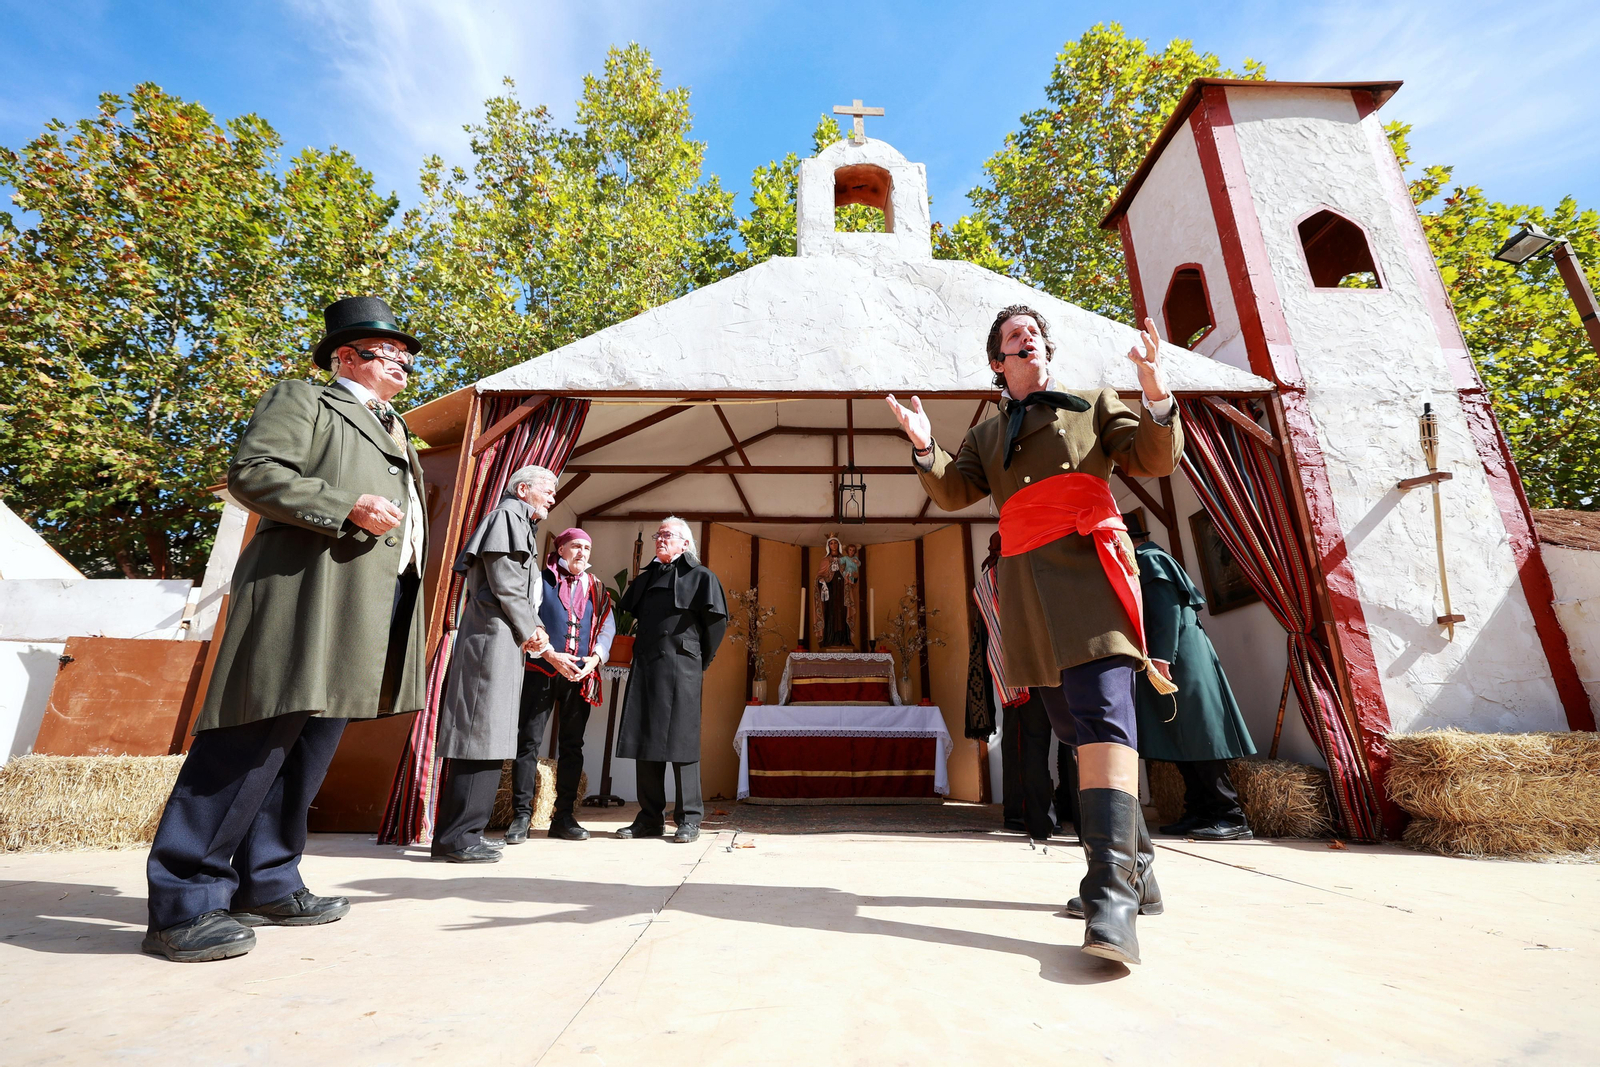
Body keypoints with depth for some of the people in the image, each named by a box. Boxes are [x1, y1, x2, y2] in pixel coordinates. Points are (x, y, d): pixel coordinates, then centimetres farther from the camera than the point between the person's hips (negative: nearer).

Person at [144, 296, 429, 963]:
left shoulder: (395, 434, 29)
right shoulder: (302, 401, 6)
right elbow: (251, 473, -7)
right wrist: (348, 506, -17)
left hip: (368, 616, 8)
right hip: (304, 596, -8)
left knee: (308, 749, 10)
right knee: (255, 740, -7)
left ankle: (266, 886, 18)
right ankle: (183, 905, 3)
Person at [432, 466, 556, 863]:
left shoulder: (522, 526, 26)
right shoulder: (507, 516, -3)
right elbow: (503, 581, -15)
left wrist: (533, 630, 8)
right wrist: (529, 630, -9)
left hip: (508, 639, 10)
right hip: (494, 635, -10)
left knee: (487, 736, 9)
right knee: (481, 731, -10)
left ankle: (454, 835, 16)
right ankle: (458, 836, -4)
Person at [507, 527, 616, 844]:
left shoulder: (596, 589, 15)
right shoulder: (540, 579, 5)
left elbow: (607, 628, 9)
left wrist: (594, 658, -8)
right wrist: (550, 654, -16)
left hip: (581, 676, 3)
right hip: (541, 671, -3)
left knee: (572, 745, 6)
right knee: (528, 741, -3)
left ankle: (564, 816, 14)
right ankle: (521, 815, 6)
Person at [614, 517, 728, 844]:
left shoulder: (700, 576, 2)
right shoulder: (645, 578, 19)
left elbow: (717, 620, -2)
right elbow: (631, 615, 27)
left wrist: (700, 660, 2)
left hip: (680, 667, -6)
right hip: (644, 666, 6)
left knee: (680, 741, -4)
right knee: (645, 742, 6)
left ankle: (688, 819, 5)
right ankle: (650, 818, 15)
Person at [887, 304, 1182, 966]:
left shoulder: (1092, 406, 17)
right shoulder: (986, 436, 23)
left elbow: (1157, 459, 7)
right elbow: (954, 493, 8)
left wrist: (1157, 399, -11)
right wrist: (926, 449, -11)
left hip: (1087, 570, -4)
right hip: (1026, 589, 4)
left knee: (1102, 717, -20)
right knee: (1075, 729, 8)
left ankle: (1112, 895, -24)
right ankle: (1137, 867, 22)